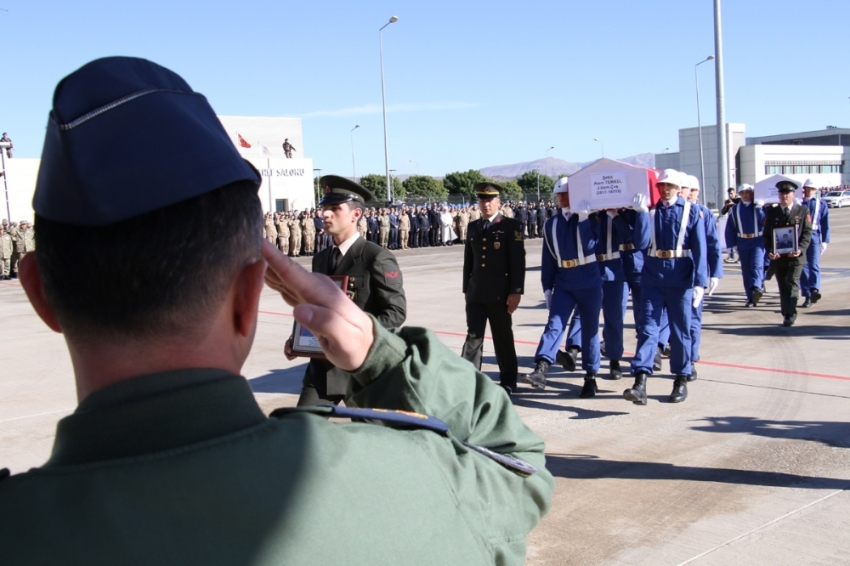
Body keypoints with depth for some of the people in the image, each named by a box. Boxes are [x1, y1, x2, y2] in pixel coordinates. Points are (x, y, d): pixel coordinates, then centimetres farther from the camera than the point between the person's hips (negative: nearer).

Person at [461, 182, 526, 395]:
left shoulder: (510, 226, -3)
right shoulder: (473, 227, 12)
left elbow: (518, 261, -8)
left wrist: (516, 291, -13)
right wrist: (466, 289, 14)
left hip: (500, 294, -4)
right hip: (476, 293, 4)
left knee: (503, 338, 7)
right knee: (473, 336, -1)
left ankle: (508, 381, 19)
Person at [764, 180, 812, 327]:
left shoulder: (803, 211, 4)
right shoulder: (771, 212, 8)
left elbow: (807, 233, 0)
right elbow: (766, 234, 7)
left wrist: (800, 249, -15)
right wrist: (769, 251, -9)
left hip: (796, 256, -2)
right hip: (778, 257, 2)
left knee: (792, 284, -11)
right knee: (783, 287, 8)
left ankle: (790, 315, -11)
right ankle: (786, 315, 16)